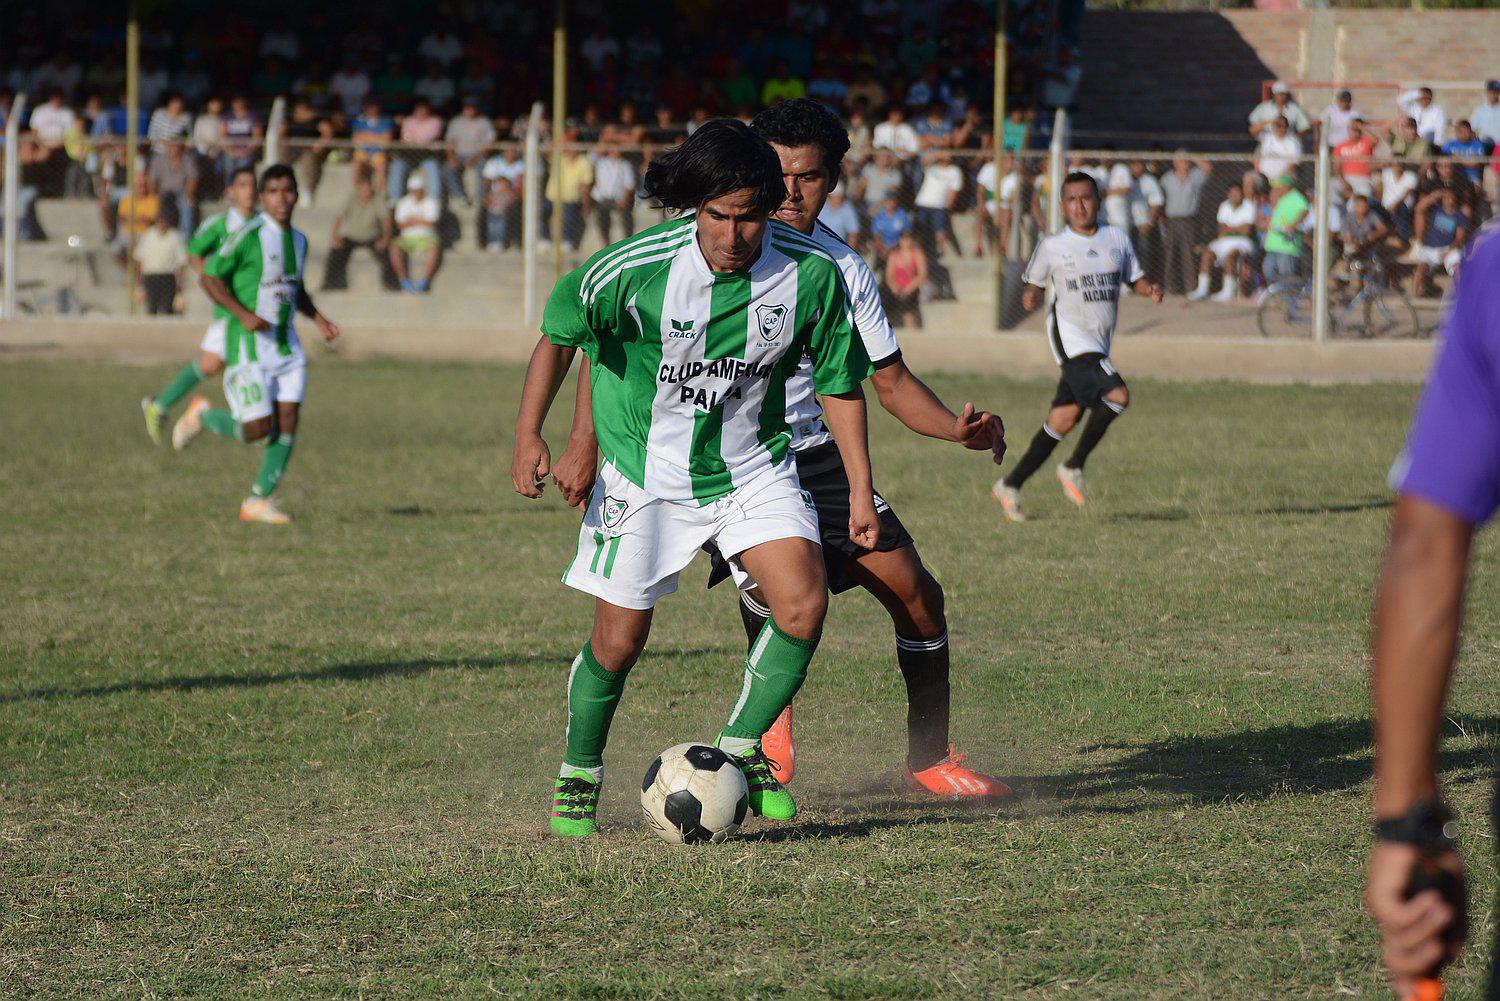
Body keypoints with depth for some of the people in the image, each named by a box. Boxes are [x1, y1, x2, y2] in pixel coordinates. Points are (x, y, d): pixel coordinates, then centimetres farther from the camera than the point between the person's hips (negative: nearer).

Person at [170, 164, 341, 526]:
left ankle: (258, 501, 5)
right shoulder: (250, 235, -13)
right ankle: (202, 416, 20)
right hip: (248, 347, -7)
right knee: (257, 429, -9)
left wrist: (318, 319, 11)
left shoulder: (299, 241, 10)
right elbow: (210, 278, -11)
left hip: (286, 345, 7)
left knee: (287, 425, -3)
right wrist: (243, 314, -22)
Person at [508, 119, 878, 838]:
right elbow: (560, 334, -5)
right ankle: (578, 779, 26)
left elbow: (839, 382, -1)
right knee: (619, 640, 0)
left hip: (752, 467, 2)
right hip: (645, 473, -2)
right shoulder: (636, 267, -22)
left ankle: (739, 748, 6)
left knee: (803, 604, -17)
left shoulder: (811, 274, -16)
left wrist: (860, 489, 0)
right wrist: (529, 435, -11)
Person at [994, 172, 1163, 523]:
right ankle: (1074, 467, -7)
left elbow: (1135, 278, 18)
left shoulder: (1117, 239, 10)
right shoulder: (1053, 246, 0)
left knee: (1065, 418, 5)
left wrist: (1151, 289, -3)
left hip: (1099, 344, 5)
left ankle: (1012, 485, 15)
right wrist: (1030, 296, -12)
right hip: (1070, 336, -5)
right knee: (1117, 396, -22)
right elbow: (1034, 280, 11)